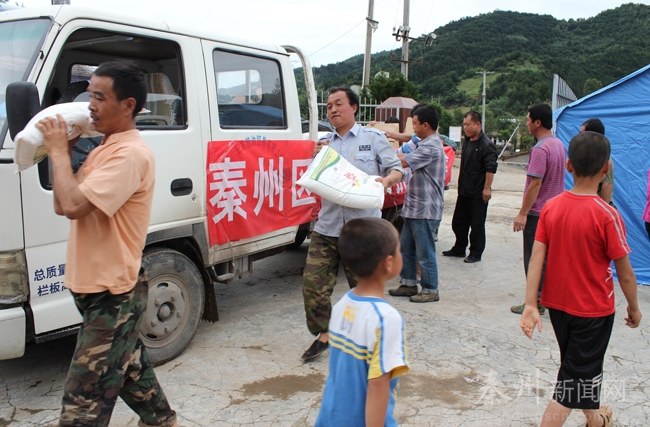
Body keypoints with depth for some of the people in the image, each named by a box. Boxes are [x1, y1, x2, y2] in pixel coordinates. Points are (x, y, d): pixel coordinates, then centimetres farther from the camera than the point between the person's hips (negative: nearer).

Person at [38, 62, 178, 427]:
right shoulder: (105, 149, 12)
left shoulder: (130, 154, -21)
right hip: (103, 289, 10)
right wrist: (63, 154, 2)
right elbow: (62, 206, 13)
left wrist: (58, 151, -15)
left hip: (113, 294, -10)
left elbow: (74, 205, -30)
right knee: (130, 367, 25)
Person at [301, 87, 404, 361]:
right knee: (313, 284, -1)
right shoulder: (324, 143, 15)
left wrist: (387, 178, -19)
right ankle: (323, 335, 19)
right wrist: (316, 158, -3)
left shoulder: (374, 138, 4)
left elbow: (397, 169, 3)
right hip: (327, 227, 4)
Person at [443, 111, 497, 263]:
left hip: (478, 193, -9)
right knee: (458, 221, 15)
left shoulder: (486, 145, -14)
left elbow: (491, 168, -19)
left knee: (477, 224, 2)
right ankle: (459, 249, 29)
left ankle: (476, 253, 13)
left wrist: (487, 188, -21)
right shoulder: (467, 143, 13)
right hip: (464, 191, 9)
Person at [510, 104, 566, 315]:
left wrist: (523, 213, -19)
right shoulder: (559, 145, 10)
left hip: (537, 213, -9)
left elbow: (535, 184, -23)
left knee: (534, 259, 0)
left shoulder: (540, 149, -20)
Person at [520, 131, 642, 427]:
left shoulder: (550, 207, -7)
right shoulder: (606, 215, -20)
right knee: (572, 380, 7)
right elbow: (625, 272, -12)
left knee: (584, 364, 27)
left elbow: (536, 258, -11)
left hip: (557, 304, 5)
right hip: (593, 310, -5)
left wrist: (530, 305, -10)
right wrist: (634, 308, 4)